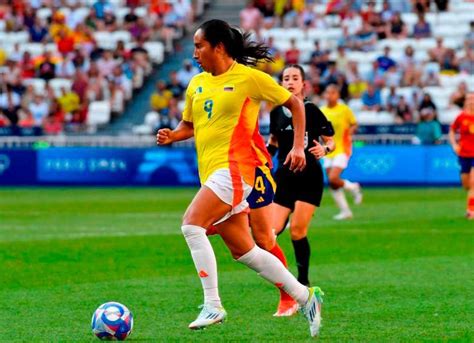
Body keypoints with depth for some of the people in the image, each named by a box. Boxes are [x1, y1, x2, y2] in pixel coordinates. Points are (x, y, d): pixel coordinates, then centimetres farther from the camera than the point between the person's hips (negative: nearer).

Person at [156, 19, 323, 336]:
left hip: (235, 167, -8)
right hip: (210, 172, 8)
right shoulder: (197, 84, 14)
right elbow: (188, 125, 26)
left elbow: (294, 103, 3)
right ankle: (304, 296, 22)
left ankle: (213, 306, -20)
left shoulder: (248, 78, -5)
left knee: (191, 224, -24)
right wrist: (172, 136, 3)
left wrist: (298, 146, -4)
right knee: (243, 251, 9)